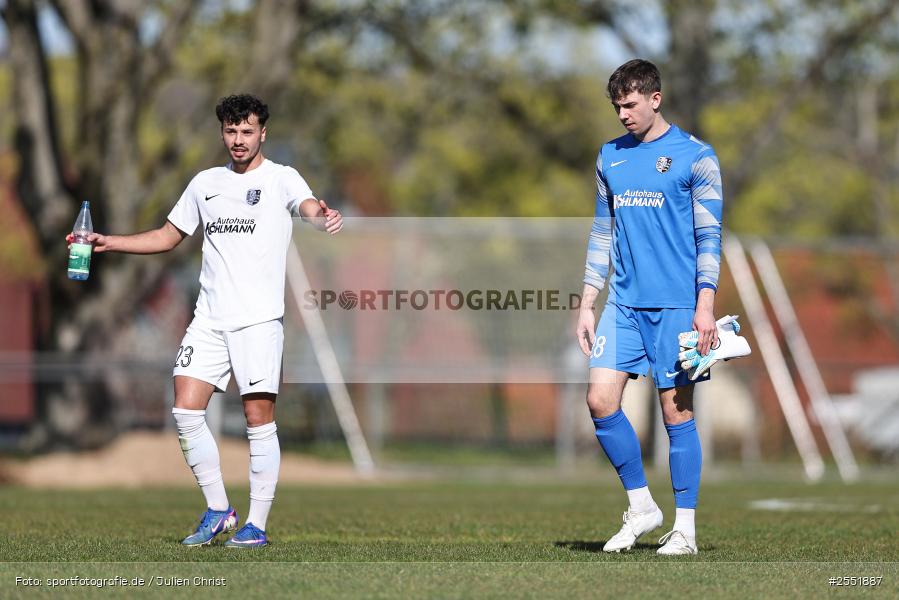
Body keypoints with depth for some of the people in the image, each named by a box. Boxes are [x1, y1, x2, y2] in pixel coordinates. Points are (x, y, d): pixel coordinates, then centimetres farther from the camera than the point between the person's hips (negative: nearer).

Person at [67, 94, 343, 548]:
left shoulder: (281, 179, 0)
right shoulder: (205, 183, 16)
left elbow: (309, 206, -21)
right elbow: (169, 236, 26)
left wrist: (324, 217, -46)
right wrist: (109, 243, 16)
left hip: (259, 319, -5)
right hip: (209, 318, 5)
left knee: (259, 418, -6)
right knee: (186, 410, -5)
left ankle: (257, 524, 1)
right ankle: (218, 510, 8)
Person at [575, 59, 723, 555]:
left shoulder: (694, 156, -3)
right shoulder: (609, 157, 13)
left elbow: (709, 236, -4)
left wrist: (705, 305, -11)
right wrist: (587, 304, 12)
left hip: (676, 305, -5)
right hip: (623, 304, 5)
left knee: (677, 411, -2)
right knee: (600, 399, -7)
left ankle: (685, 528, 6)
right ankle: (640, 507, 8)